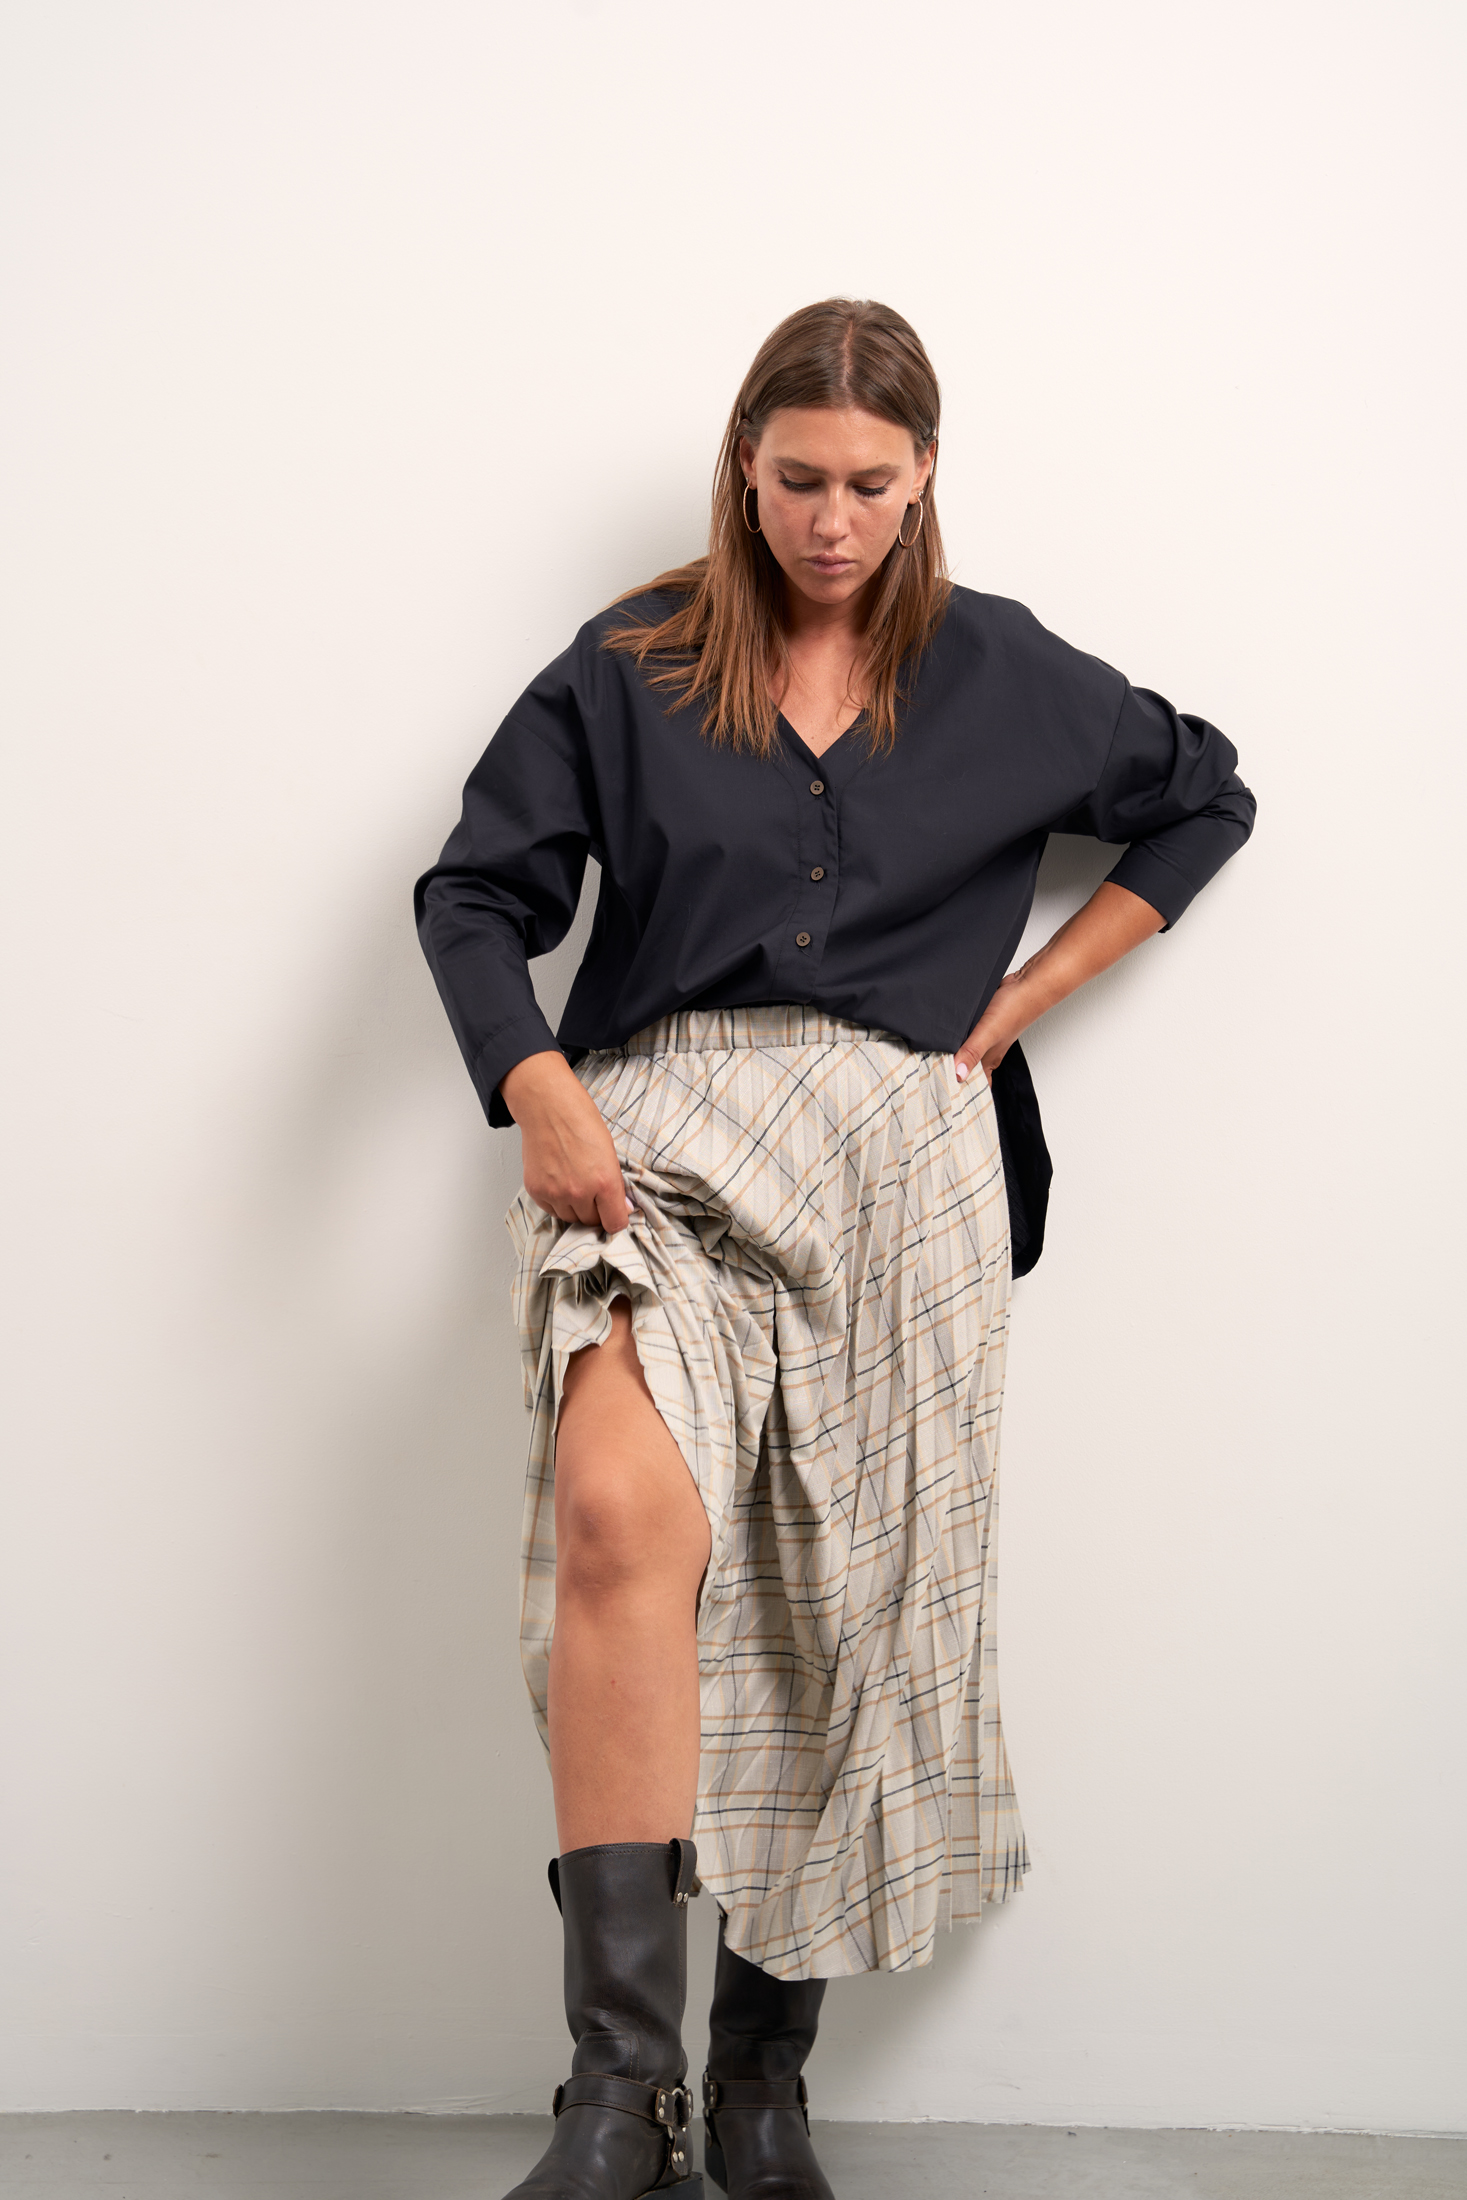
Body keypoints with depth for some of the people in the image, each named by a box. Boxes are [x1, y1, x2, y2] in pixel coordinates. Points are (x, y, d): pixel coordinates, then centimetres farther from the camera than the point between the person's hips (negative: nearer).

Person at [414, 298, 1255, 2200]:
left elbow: (1203, 796, 24)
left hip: (898, 1151, 2)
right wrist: (540, 1093, -13)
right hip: (659, 1129, -1)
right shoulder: (631, 668, 9)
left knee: (850, 1611, 1)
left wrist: (1035, 989, 12)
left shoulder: (1003, 673, 13)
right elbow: (476, 894, 6)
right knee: (622, 1514, -27)